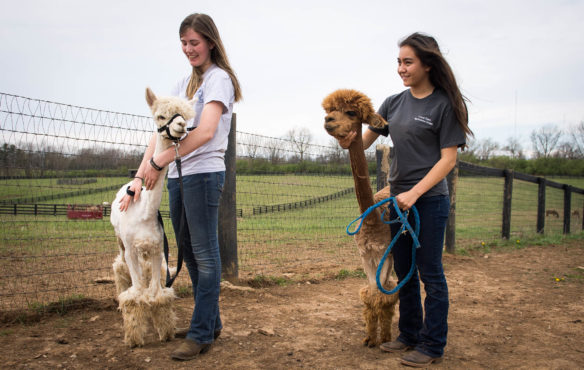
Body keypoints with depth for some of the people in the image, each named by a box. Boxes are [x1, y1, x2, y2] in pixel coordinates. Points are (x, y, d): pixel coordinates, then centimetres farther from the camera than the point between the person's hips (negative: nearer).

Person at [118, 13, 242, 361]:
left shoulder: (219, 78, -4)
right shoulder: (183, 84, 19)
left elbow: (205, 131, -18)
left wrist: (159, 162, -19)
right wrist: (140, 175, 3)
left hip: (204, 173, -8)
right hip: (176, 176, 8)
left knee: (205, 254, -3)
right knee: (189, 251, 12)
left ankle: (201, 334, 4)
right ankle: (212, 322, 25)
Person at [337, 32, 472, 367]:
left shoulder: (445, 104, -8)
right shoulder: (394, 103, 9)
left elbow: (448, 158, -11)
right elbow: (366, 140, 12)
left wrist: (415, 192, -19)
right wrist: (349, 142, -12)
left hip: (430, 199, -6)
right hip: (399, 199, 6)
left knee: (430, 273, 2)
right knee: (404, 271, 14)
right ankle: (410, 335, 30)